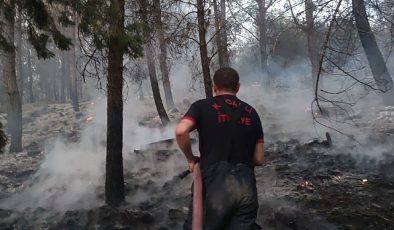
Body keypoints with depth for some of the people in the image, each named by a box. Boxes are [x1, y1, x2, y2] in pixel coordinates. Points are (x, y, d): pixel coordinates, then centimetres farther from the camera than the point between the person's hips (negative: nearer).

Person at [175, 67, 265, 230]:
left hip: (215, 187, -3)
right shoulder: (251, 113, 13)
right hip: (247, 188, 3)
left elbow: (181, 131, -17)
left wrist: (191, 159, 0)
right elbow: (259, 159, 12)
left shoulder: (202, 106, 3)